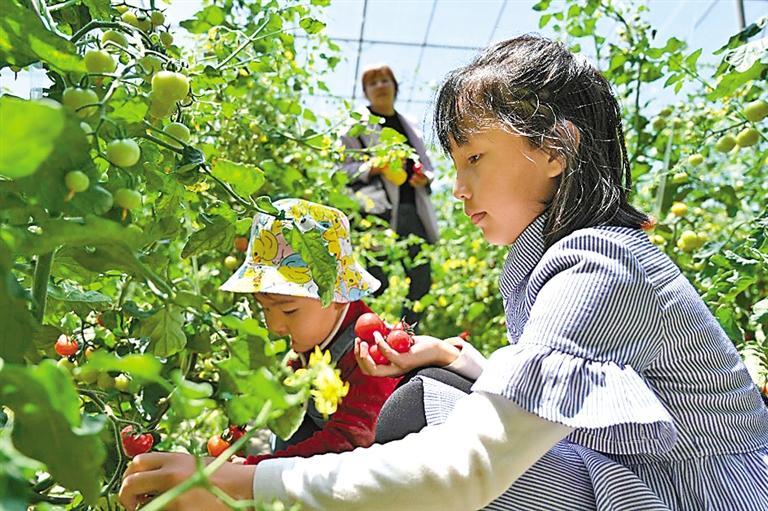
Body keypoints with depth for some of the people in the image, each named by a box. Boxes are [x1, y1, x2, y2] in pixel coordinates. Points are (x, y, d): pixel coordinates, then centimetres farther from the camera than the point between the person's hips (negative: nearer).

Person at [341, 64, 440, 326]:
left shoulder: (409, 126, 23)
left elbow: (427, 166, 28)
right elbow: (342, 169, 2)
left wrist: (424, 177, 4)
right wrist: (373, 168, -16)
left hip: (413, 212, 6)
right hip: (377, 213, -5)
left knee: (420, 281, 5)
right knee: (377, 283, -9)